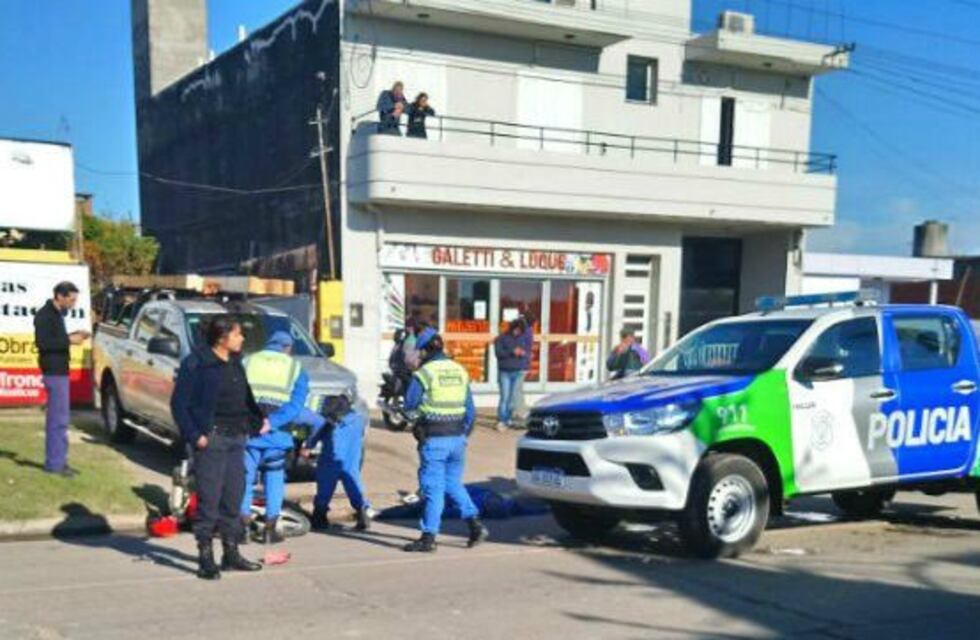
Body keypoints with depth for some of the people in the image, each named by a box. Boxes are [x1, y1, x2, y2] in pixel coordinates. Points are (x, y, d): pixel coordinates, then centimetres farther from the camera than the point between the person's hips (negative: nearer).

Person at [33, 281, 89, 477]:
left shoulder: (56, 314, 15)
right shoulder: (45, 315, -13)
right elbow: (42, 342, -21)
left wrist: (72, 336, 7)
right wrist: (69, 340, -19)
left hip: (60, 371, 10)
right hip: (54, 372, -10)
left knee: (59, 417, 13)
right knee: (59, 418, -9)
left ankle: (58, 460, 20)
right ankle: (55, 463, -5)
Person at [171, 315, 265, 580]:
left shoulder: (235, 362, 13)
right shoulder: (196, 364, -10)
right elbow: (179, 403, -10)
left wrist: (258, 420, 10)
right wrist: (194, 435, -16)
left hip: (236, 438, 7)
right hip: (211, 439, -7)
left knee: (233, 498, 12)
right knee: (209, 500, -4)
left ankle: (231, 554, 22)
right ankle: (205, 559, 5)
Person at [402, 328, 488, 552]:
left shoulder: (423, 374, -11)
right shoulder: (460, 371, 8)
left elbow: (409, 405, -2)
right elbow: (470, 410, 11)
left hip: (434, 439, -5)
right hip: (457, 437, 6)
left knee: (433, 487, 0)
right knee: (453, 483, 18)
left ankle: (429, 537, 4)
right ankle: (475, 523, 7)